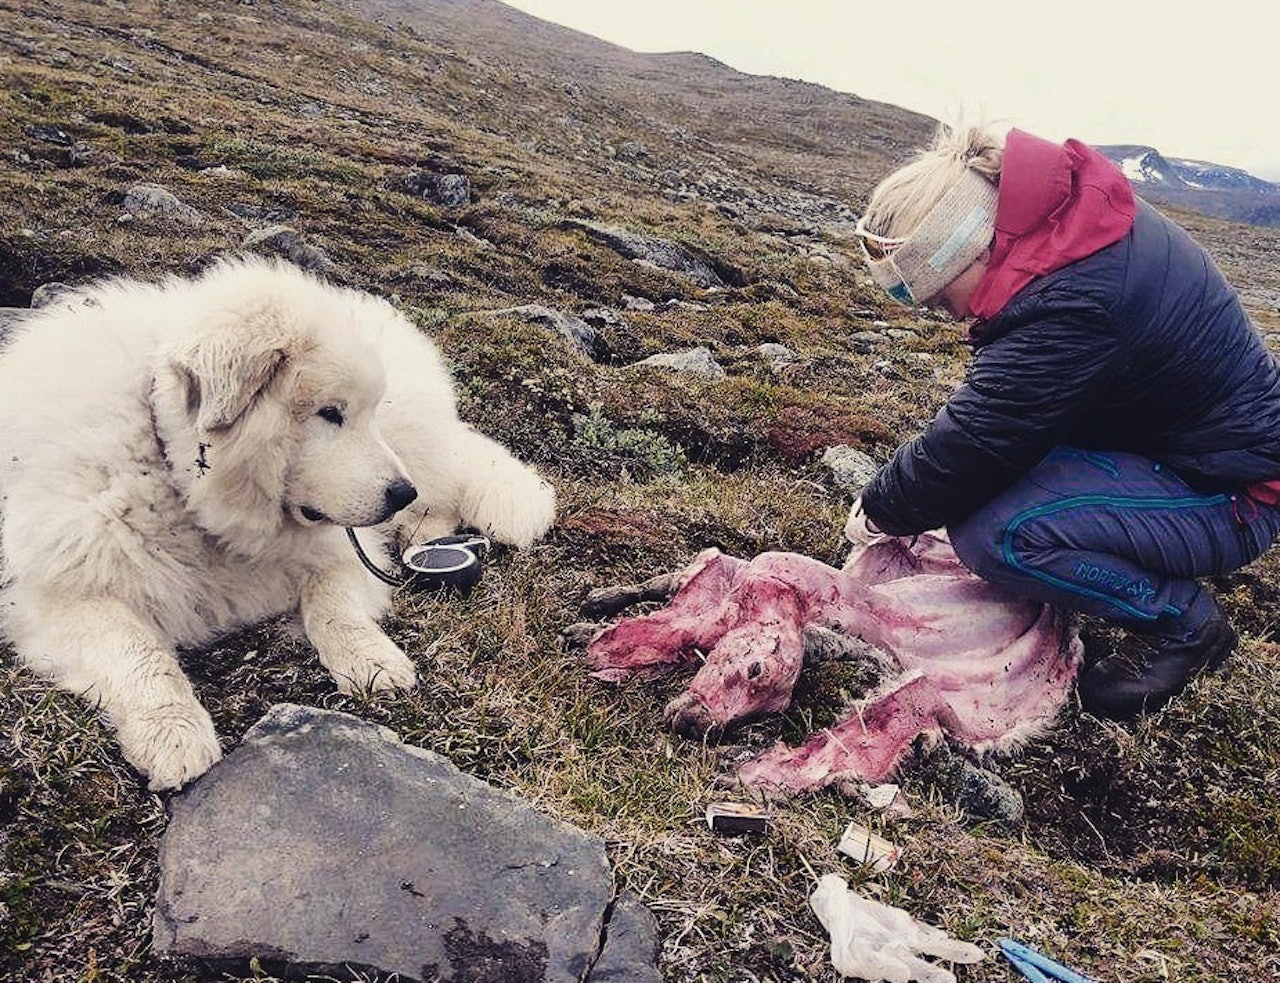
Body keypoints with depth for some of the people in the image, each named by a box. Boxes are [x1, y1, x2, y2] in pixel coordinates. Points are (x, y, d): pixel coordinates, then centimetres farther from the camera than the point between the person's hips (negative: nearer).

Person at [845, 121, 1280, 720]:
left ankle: (1184, 622, -3)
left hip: (1226, 494, -10)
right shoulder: (1066, 212, -4)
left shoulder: (1071, 309, -34)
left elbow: (966, 446, -26)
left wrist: (879, 512, -7)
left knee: (990, 536, -28)